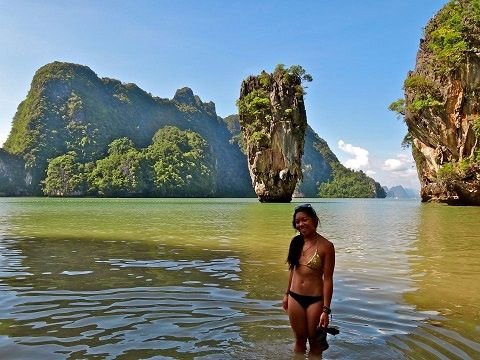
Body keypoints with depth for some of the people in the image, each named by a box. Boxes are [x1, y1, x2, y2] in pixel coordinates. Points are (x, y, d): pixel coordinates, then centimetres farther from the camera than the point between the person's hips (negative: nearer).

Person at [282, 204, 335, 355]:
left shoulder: (326, 246, -15)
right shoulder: (296, 242, 0)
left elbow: (328, 279, -14)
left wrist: (326, 310, -15)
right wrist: (287, 294, 16)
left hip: (315, 300, -4)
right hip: (295, 298, 4)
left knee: (314, 340, 14)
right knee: (300, 339, 18)